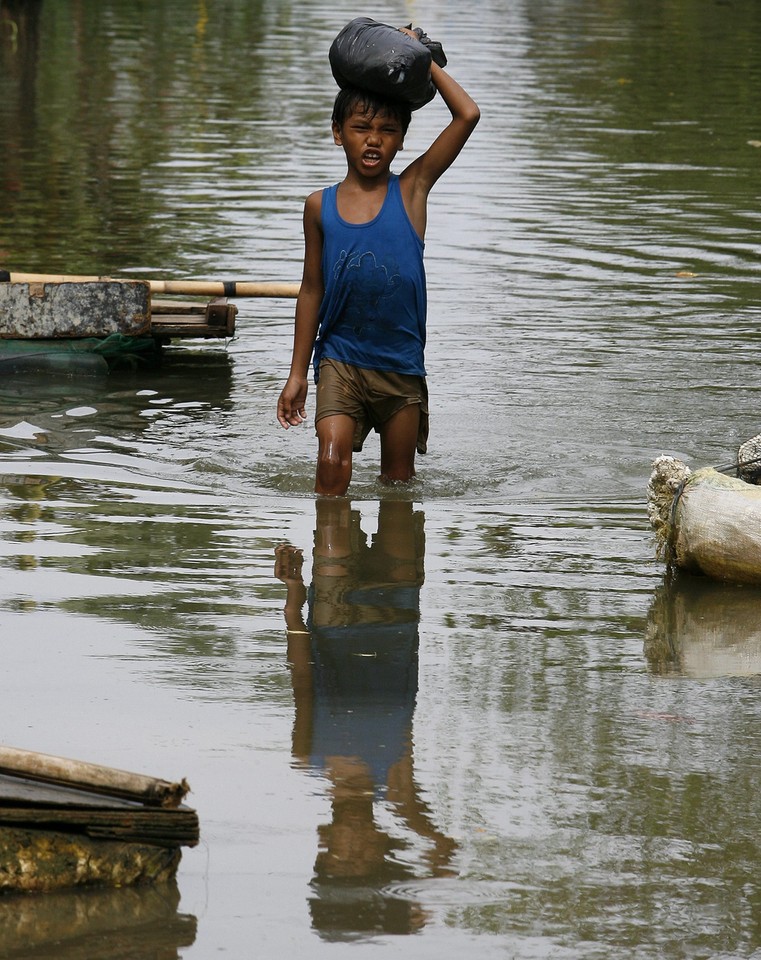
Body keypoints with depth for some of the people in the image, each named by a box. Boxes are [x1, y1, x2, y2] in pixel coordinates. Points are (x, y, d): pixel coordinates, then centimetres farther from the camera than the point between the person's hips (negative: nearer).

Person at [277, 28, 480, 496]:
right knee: (332, 463, -18)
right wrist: (298, 372, 8)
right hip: (340, 356, 0)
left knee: (399, 479, 10)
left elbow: (468, 115, -7)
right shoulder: (321, 206, 3)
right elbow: (312, 289, 9)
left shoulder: (412, 189, 0)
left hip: (401, 363, 0)